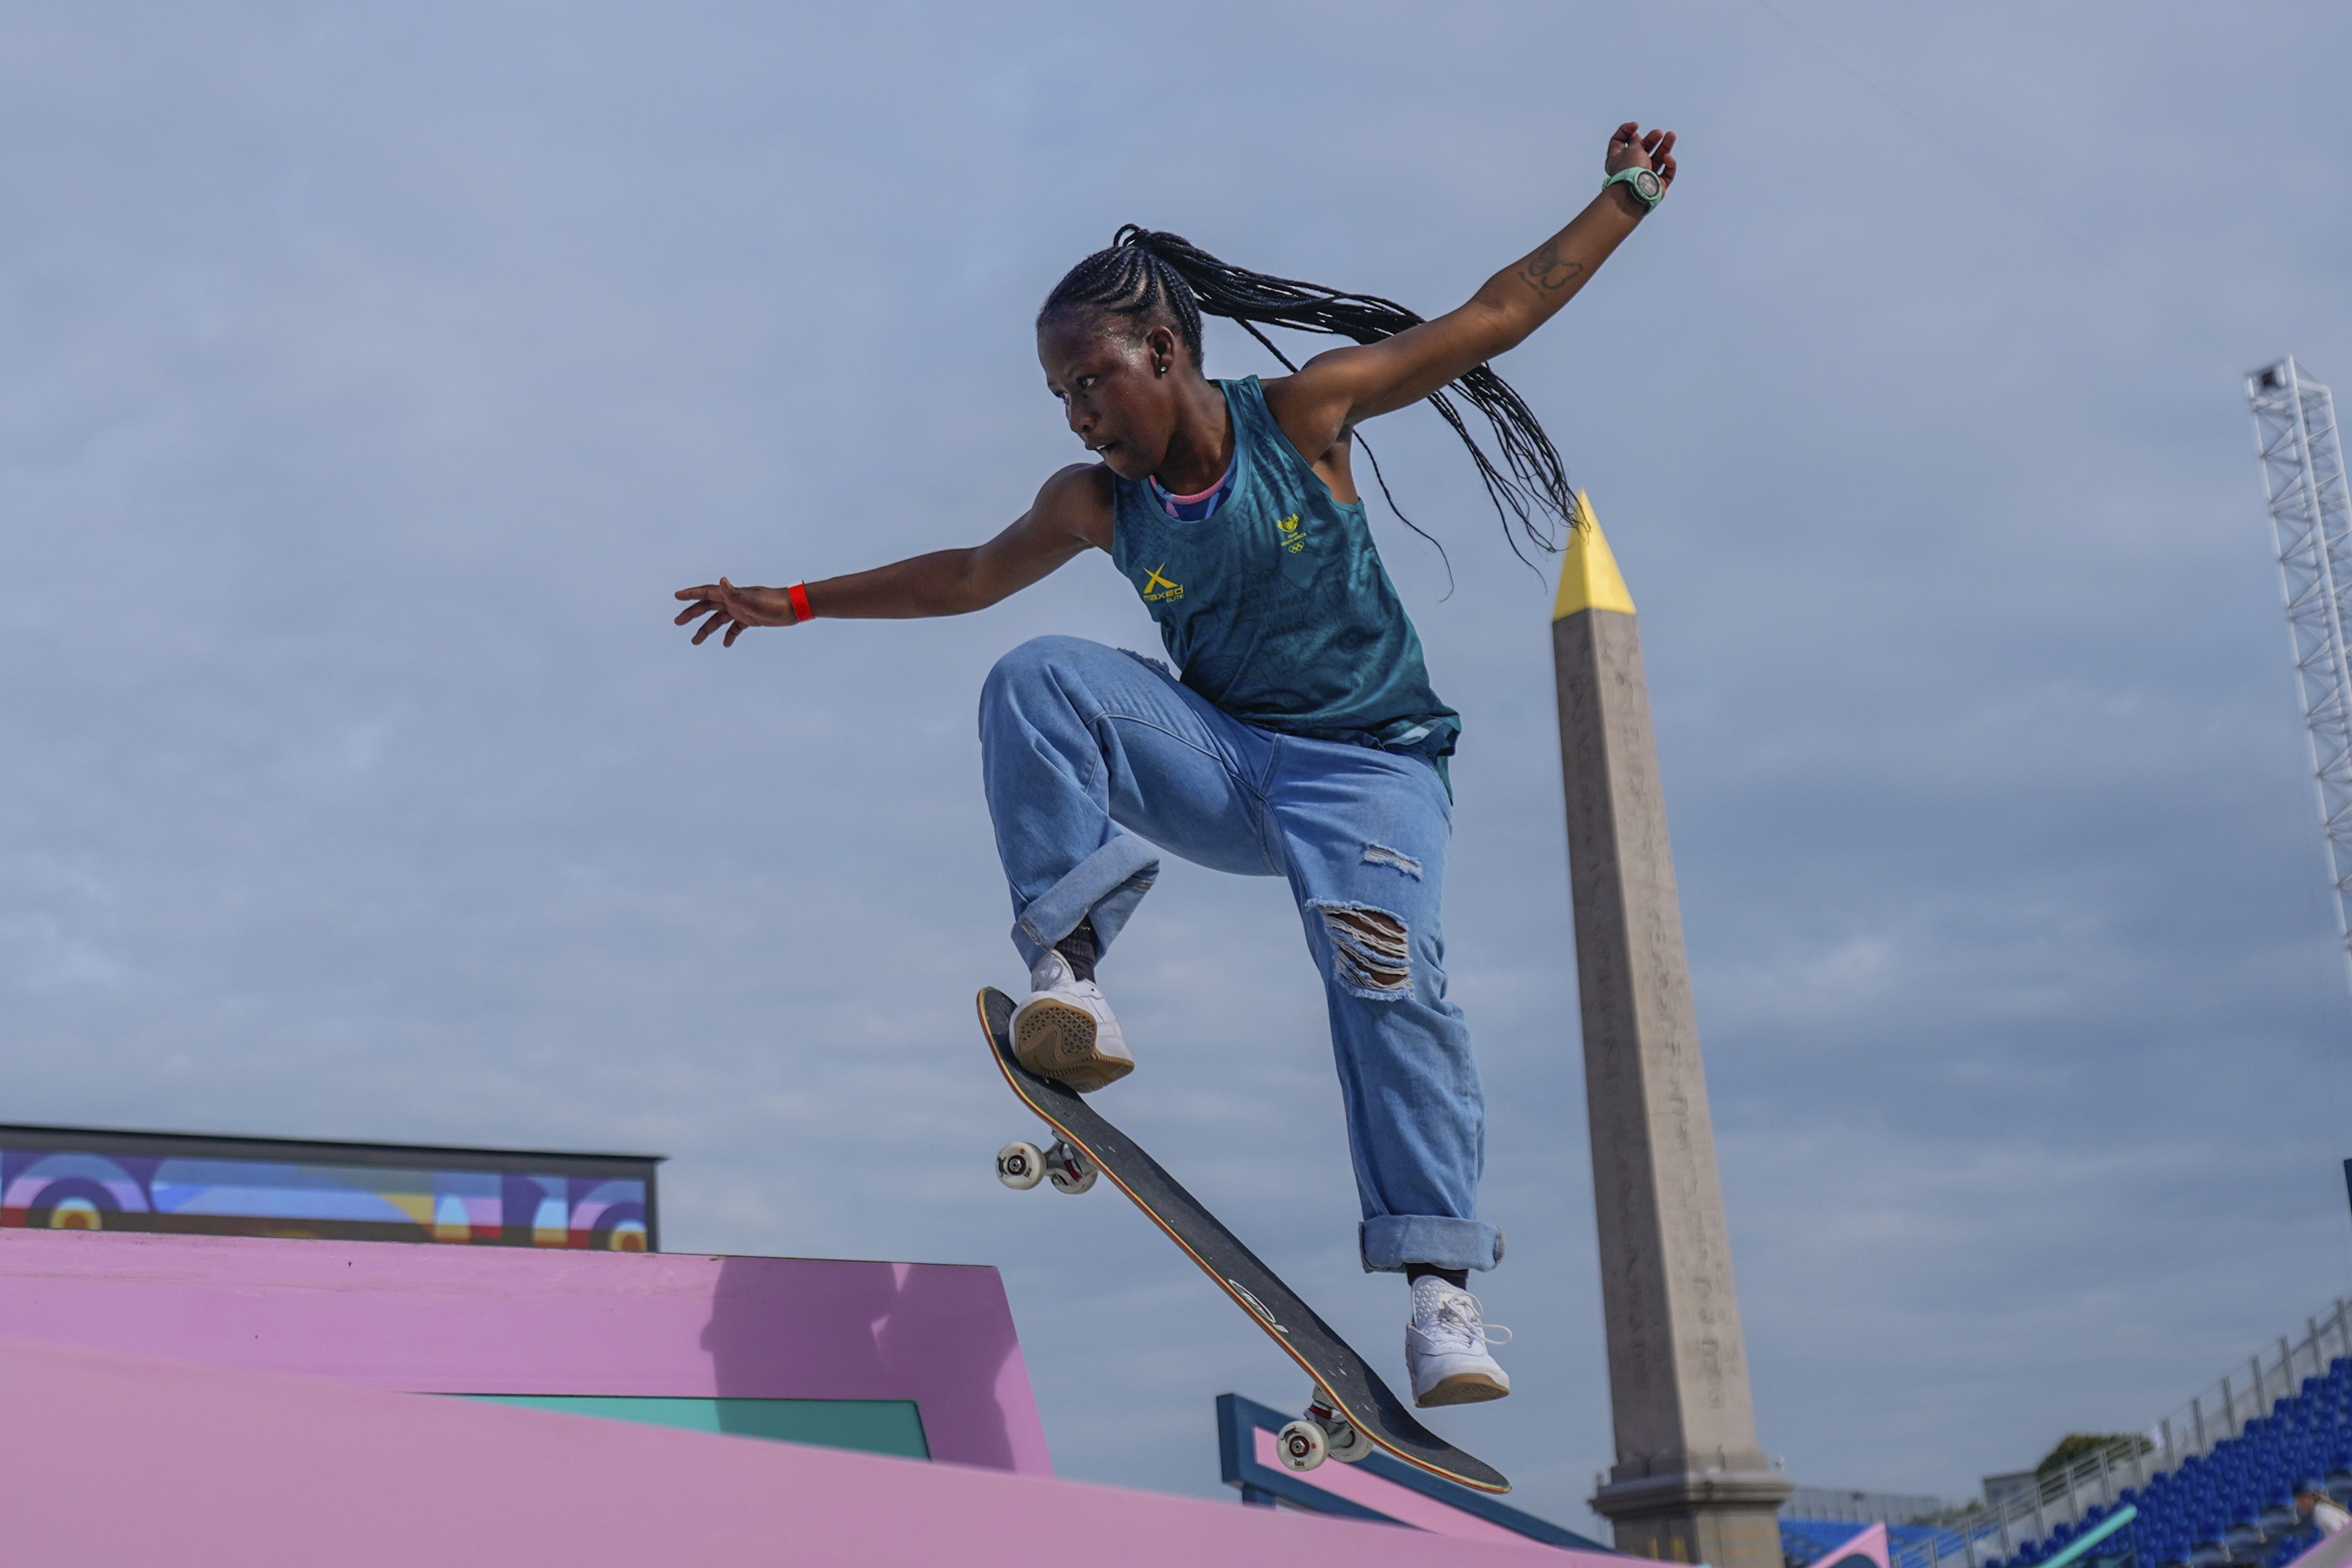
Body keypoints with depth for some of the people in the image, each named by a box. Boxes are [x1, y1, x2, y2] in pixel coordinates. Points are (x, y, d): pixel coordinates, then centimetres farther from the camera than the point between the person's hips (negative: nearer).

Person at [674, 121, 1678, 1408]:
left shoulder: (1301, 414, -8)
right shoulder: (1096, 504, 2)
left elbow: (1500, 312, -1)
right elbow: (968, 574, 19)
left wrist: (1626, 197, 0)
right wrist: (799, 603, 20)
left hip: (1370, 768, -3)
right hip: (1222, 763, 3)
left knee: (1386, 970, -29)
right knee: (1035, 682, -21)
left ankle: (1440, 1285, -25)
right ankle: (1070, 983, -29)